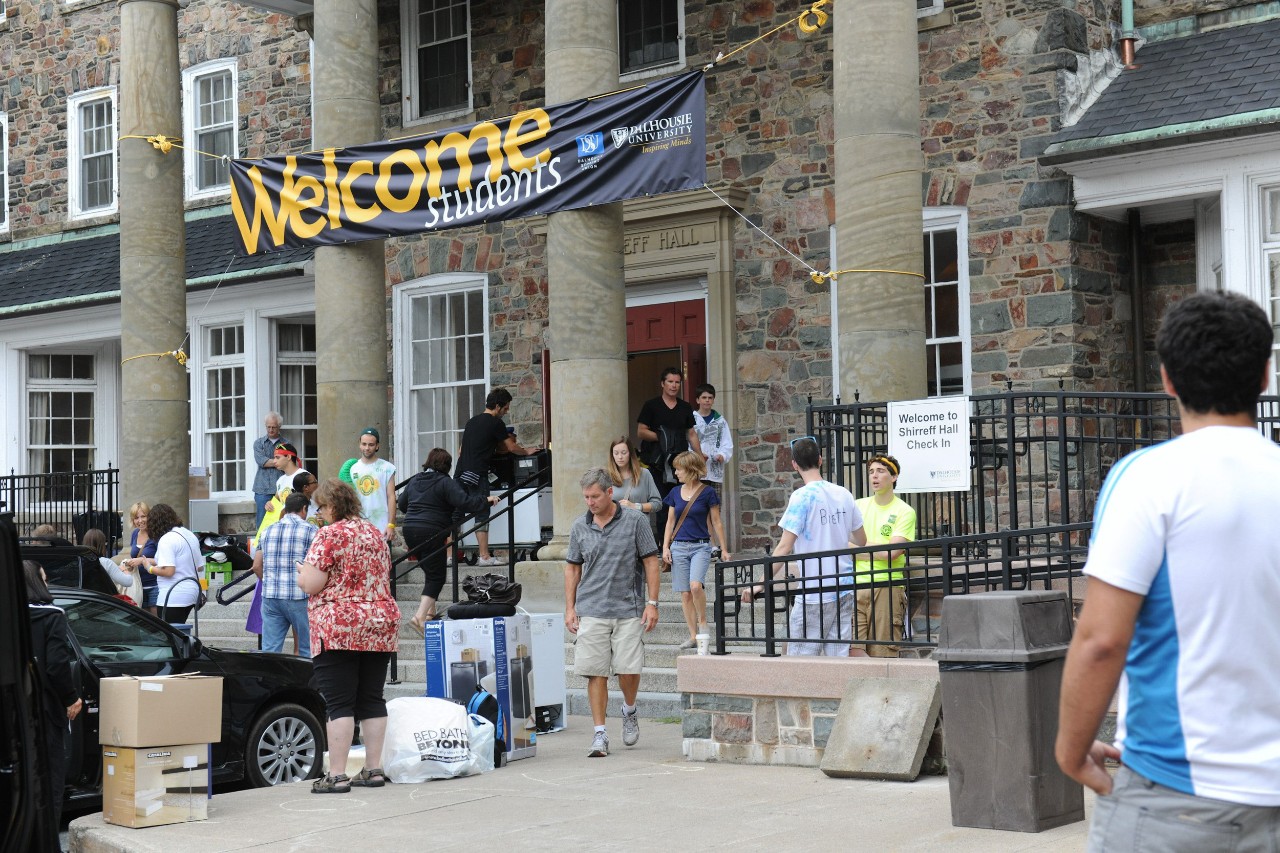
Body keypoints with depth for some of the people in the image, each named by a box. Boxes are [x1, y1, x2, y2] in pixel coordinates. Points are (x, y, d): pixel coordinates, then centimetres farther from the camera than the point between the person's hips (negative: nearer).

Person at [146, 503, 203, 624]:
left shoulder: (166, 540, -14)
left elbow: (168, 571, -21)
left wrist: (150, 568, -5)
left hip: (174, 597, -9)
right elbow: (199, 567, 18)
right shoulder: (190, 535, 14)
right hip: (191, 593, 9)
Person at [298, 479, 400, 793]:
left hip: (339, 629, -7)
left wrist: (303, 573, 8)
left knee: (339, 704, -6)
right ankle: (374, 770, 11)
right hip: (381, 626, 7)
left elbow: (312, 584, -12)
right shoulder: (375, 533, 14)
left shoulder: (329, 535, -9)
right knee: (372, 700, 9)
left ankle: (337, 775, -6)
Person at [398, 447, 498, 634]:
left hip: (410, 529, 7)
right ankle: (420, 616, -19)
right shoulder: (446, 483, -8)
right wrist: (486, 500, -7)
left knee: (430, 571, 23)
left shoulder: (414, 480, 15)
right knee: (436, 576, -5)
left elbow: (402, 503, 27)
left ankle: (429, 610, 27)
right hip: (431, 533, -7)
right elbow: (464, 502, -19)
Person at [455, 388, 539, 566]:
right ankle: (484, 556, -7)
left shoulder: (472, 422, 20)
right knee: (482, 515, -5)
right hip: (477, 475, -7)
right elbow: (511, 447, 5)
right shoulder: (496, 423, -3)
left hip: (460, 473, 7)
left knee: (456, 515, 7)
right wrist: (526, 451, 21)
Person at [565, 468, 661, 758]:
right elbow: (572, 568, 14)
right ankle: (600, 733, 5)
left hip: (628, 610, -2)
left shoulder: (635, 521, -1)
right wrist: (570, 608, 7)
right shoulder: (579, 526, 7)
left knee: (628, 669, -4)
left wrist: (652, 603, -5)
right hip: (591, 611, 2)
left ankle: (629, 711, 27)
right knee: (595, 672, -2)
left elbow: (651, 561, 1)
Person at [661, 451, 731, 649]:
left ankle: (702, 621, -2)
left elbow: (716, 523, 2)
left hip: (701, 546, -4)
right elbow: (670, 522, 14)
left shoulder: (707, 493, -3)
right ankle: (693, 636, 9)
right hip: (678, 547, 4)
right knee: (685, 594, 2)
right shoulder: (675, 493, 9)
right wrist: (665, 547, 5)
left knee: (695, 585, -25)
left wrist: (724, 549, 2)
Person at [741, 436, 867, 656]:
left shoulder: (802, 497, -11)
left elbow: (785, 547, -15)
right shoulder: (844, 494, 7)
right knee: (838, 658, 6)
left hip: (814, 593, -6)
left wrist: (761, 584, -11)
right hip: (844, 589, 6)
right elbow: (861, 541, 18)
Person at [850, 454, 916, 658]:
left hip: (887, 588, -4)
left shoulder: (904, 511, 1)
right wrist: (881, 548, 0)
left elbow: (892, 553, -9)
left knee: (883, 654, -5)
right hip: (856, 586, 4)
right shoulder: (858, 506, 15)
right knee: (853, 650, -8)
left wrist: (858, 552, 0)